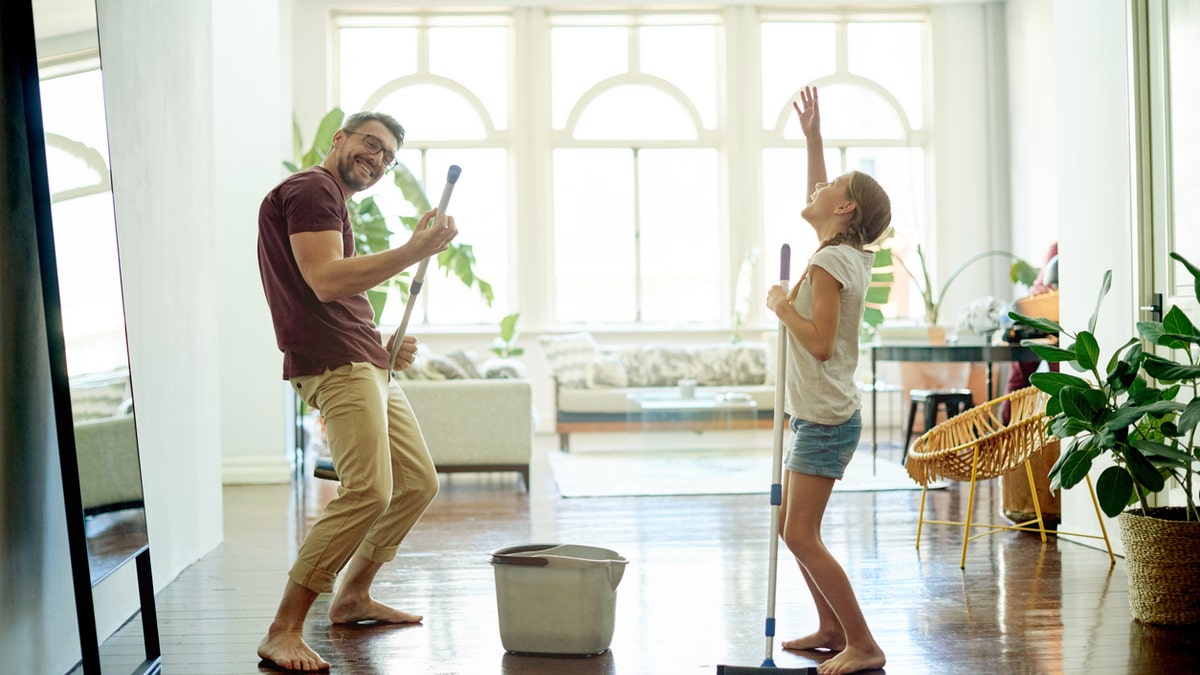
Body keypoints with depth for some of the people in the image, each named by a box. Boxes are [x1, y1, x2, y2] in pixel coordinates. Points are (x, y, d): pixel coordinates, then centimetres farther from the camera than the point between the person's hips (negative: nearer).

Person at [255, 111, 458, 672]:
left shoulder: (331, 204, 28)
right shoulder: (312, 189, -5)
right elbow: (325, 281, -20)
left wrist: (385, 345, 16)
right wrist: (415, 251, -19)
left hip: (366, 364, 11)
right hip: (334, 363, -11)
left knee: (418, 482, 15)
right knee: (368, 491, -22)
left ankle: (352, 597, 27)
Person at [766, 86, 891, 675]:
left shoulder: (829, 262, -17)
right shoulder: (850, 255, 10)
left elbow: (820, 343, -24)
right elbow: (813, 204, 28)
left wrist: (782, 306, -11)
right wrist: (812, 137, 28)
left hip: (825, 420, -10)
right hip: (821, 414, 10)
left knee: (801, 535, -10)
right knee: (792, 526, 16)